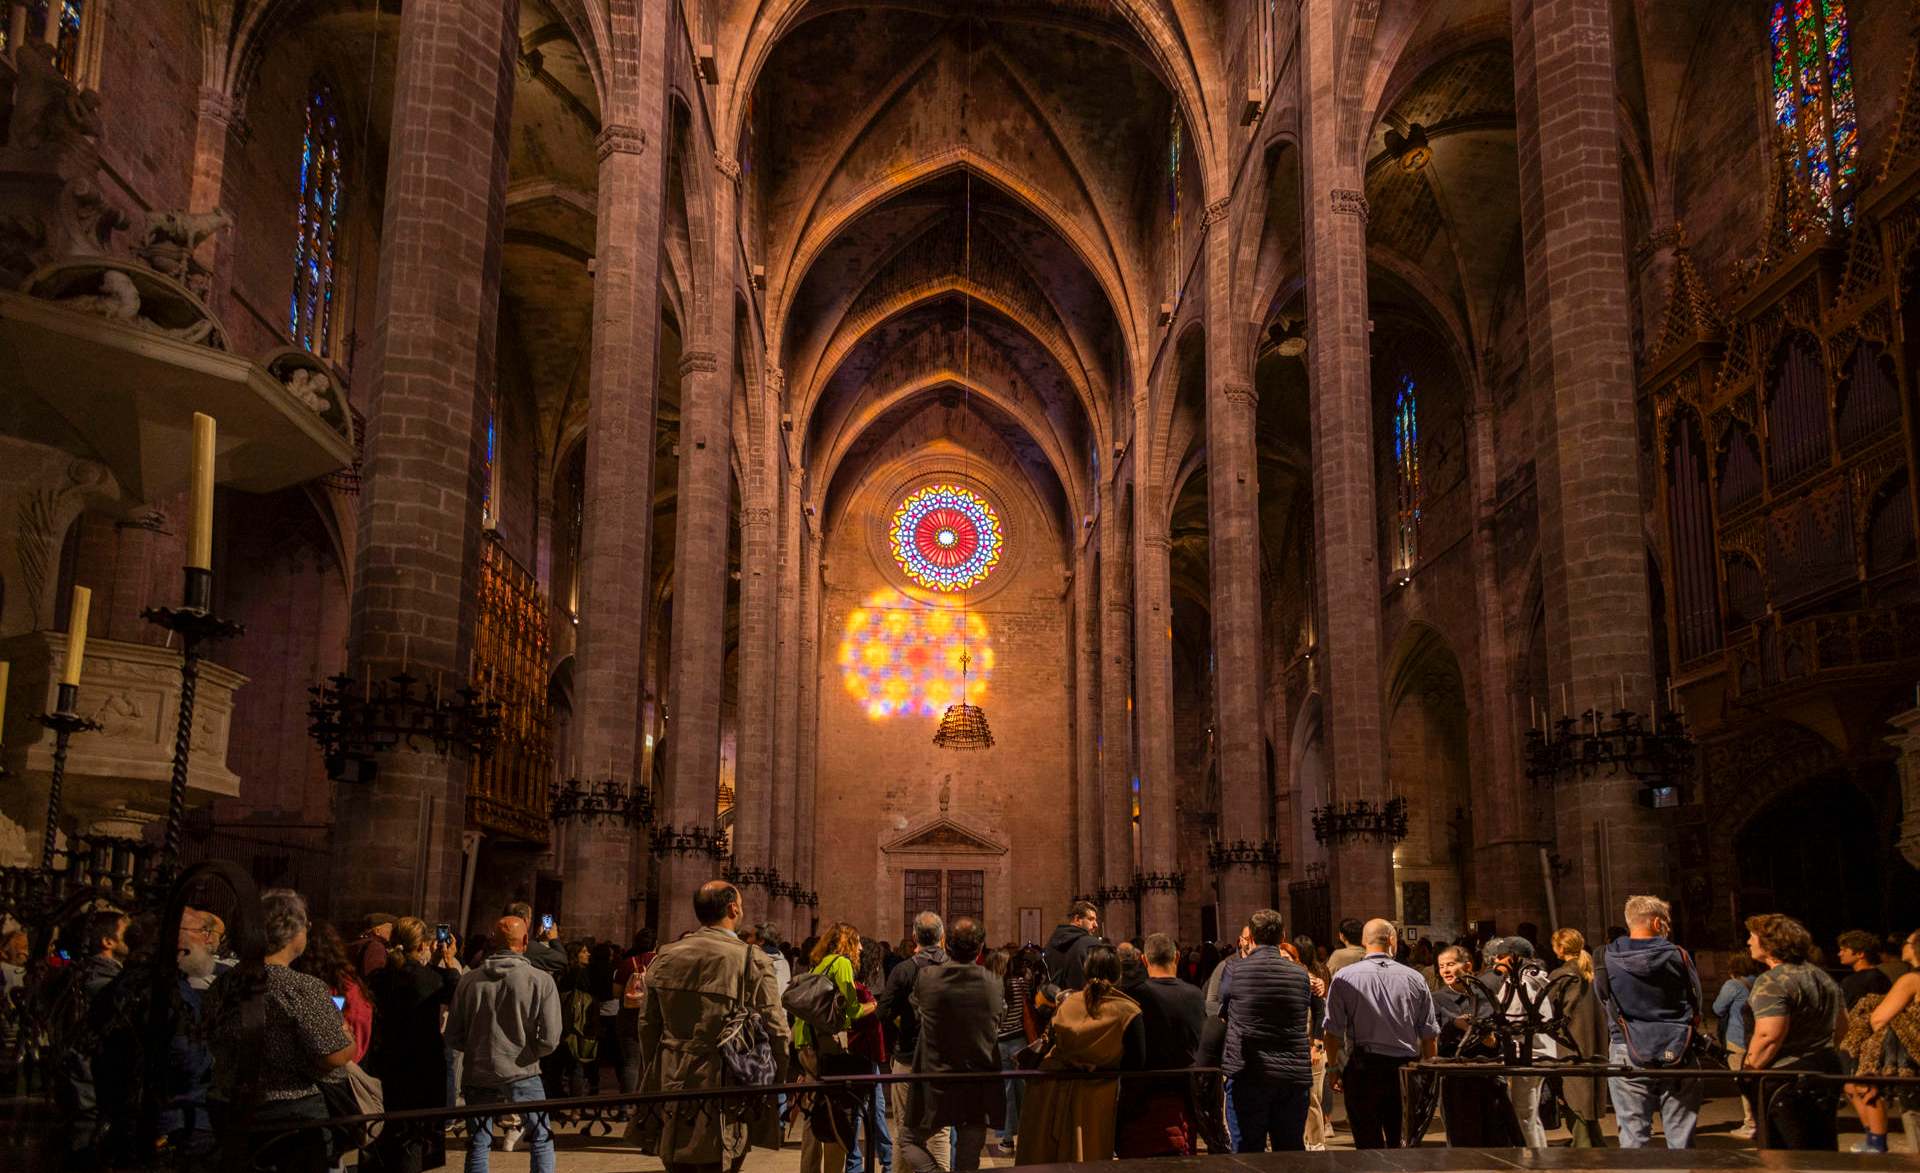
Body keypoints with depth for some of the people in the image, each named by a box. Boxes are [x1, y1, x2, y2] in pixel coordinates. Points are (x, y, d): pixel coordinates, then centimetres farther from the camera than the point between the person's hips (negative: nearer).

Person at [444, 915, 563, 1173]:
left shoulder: (469, 980, -3)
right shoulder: (541, 980, -10)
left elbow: (452, 1037, 3)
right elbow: (549, 1040, -13)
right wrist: (527, 1053, 7)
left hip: (477, 1074, 2)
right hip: (522, 1074, -2)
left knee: (478, 1145, 13)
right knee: (541, 1140, 13)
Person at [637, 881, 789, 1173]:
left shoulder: (665, 957, 3)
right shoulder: (753, 960, -12)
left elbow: (647, 1025, 10)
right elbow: (775, 1030, -10)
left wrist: (652, 1079, 19)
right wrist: (778, 1083, 4)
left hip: (671, 1091, 5)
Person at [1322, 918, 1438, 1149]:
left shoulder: (1344, 977, -4)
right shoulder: (1414, 978, 3)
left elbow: (1334, 1031, -5)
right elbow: (1430, 1034, 7)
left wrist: (1333, 1068, 7)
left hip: (1364, 1068, -2)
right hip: (1406, 1069, 2)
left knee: (1369, 1143, 3)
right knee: (1403, 1144, 13)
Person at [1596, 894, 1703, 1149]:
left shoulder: (1606, 960, -1)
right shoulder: (1678, 956, -3)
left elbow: (1605, 1004, 8)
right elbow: (1696, 1011, 4)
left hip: (1627, 1055, 0)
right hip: (1676, 1055, 0)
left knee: (1633, 1137, 4)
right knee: (1681, 1137, 9)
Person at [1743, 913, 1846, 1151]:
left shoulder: (1772, 982, -17)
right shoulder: (1823, 977, 13)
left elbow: (1769, 1036, -25)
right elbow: (1841, 1026, 21)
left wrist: (1750, 1071, -13)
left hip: (1786, 1078, -9)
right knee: (1822, 1149, 16)